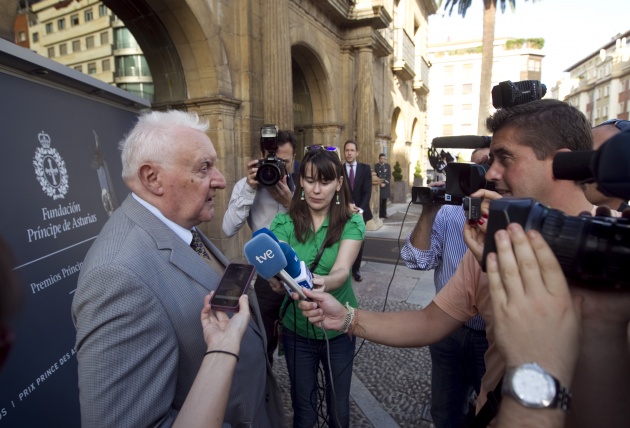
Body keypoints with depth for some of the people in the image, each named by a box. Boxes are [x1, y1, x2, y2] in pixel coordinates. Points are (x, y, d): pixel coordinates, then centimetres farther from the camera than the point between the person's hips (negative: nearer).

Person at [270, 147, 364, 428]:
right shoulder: (284, 222, -10)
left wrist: (323, 283, -48)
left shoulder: (351, 222, -13)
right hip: (296, 330, 1)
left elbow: (341, 271, -26)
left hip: (339, 329, 0)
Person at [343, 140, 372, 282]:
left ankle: (356, 270, 21)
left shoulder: (365, 168, 3)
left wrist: (360, 209, -17)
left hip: (360, 212, 1)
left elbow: (367, 191, -5)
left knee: (358, 242, 7)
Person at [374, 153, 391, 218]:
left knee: (384, 201, 5)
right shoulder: (376, 166, 2)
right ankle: (379, 214, -2)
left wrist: (385, 183, -10)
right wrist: (380, 183, -12)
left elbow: (389, 176, 3)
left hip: (386, 186, 2)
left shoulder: (388, 165, 8)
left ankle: (384, 214, 11)